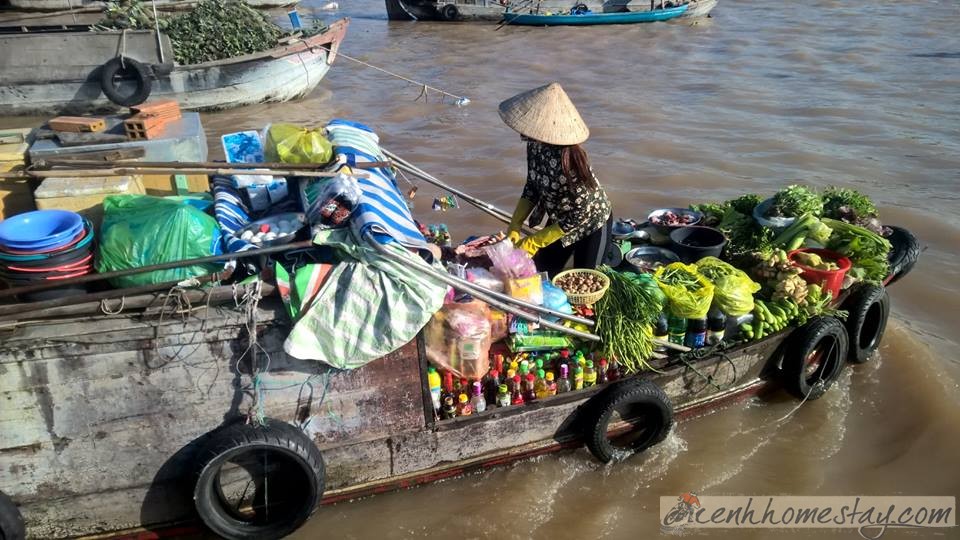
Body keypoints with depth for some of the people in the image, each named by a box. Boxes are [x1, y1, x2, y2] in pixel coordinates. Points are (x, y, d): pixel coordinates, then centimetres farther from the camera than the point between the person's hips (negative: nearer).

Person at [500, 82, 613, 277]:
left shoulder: (569, 160, -36)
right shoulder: (535, 145, -16)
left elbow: (579, 215, -28)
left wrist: (533, 242, -23)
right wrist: (514, 228, -9)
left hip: (591, 224, -6)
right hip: (559, 222, 7)